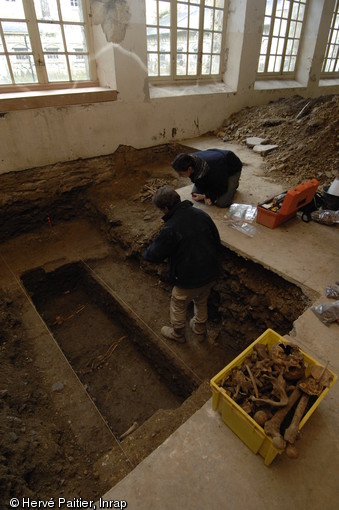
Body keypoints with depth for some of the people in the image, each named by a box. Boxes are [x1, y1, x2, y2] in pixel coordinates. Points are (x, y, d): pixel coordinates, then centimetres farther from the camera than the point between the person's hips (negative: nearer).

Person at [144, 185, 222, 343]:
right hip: (211, 273, 6)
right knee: (201, 302, 31)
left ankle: (177, 333, 47)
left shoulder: (169, 229, -27)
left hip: (188, 279, -6)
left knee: (178, 306, 22)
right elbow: (217, 243, 4)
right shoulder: (201, 214, -7)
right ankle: (200, 330, 54)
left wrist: (146, 253, 10)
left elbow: (154, 255, -14)